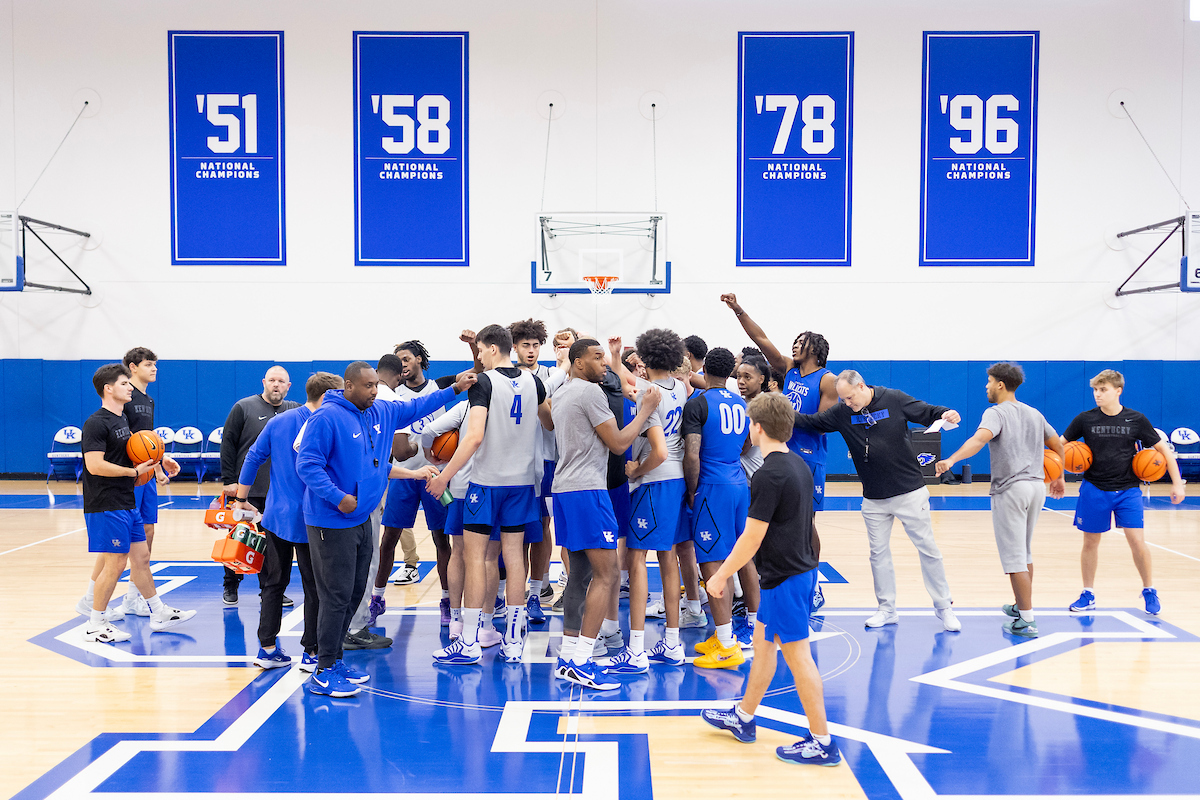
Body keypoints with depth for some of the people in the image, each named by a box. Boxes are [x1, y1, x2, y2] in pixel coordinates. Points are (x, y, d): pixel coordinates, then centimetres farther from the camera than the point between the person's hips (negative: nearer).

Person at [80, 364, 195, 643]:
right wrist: (134, 472, -16)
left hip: (127, 504, 10)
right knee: (115, 564, -5)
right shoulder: (96, 423, -15)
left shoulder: (121, 420, 16)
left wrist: (148, 464, 9)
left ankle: (159, 614, 23)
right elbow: (95, 465, -23)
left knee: (141, 558, 14)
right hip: (106, 507, -10)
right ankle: (95, 626, 8)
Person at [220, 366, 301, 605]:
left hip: (280, 492, 3)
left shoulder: (295, 410, 9)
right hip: (246, 488, -3)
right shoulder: (244, 407, 0)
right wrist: (229, 480, -6)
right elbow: (228, 444, -1)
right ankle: (230, 586, 22)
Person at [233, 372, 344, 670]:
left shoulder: (277, 422, 4)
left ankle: (267, 648, 19)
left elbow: (253, 458, 7)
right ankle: (311, 653, 12)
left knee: (274, 583, 16)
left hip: (276, 515, 6)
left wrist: (241, 499, 14)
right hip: (309, 520, -6)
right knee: (314, 587, 6)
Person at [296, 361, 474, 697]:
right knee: (337, 596, -6)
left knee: (355, 593, 13)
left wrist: (454, 388, 19)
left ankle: (333, 659, 26)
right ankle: (323, 672, 5)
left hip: (362, 519, 9)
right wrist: (338, 497, -23)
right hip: (332, 523, -8)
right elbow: (307, 465, -18)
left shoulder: (382, 413, 9)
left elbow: (416, 407, 23)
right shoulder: (326, 418, -15)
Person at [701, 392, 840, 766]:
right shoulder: (798, 465, 8)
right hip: (802, 568, 10)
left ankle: (822, 743, 8)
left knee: (797, 655, -1)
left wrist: (721, 575, -9)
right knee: (762, 641, 20)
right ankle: (743, 718, 34)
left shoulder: (768, 475, -21)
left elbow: (752, 538, -20)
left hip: (784, 577, -10)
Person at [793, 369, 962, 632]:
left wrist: (945, 413, -23)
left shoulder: (894, 399, -8)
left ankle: (943, 607, 17)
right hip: (874, 500, 3)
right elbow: (810, 421, 3)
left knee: (928, 549, 3)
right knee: (878, 553, 9)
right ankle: (887, 610, 22)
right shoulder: (842, 413, -1)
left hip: (910, 492, -3)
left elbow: (927, 412, -3)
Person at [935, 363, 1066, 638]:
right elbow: (1057, 444, 23)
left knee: (1014, 557, -4)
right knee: (1024, 552, 21)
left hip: (1010, 489, -8)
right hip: (1037, 486, 8)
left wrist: (951, 460, -41)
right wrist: (1059, 477, 36)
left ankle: (1027, 621, -3)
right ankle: (1022, 605, 33)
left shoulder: (996, 413, -8)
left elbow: (980, 438, -28)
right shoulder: (1034, 414, 16)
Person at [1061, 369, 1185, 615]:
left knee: (1137, 541, -6)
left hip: (1127, 491, 0)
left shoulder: (1136, 419, -2)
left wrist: (1177, 483, 0)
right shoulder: (1085, 419, -2)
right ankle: (1088, 595, 21)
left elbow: (1163, 449, 5)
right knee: (1090, 542, 7)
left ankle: (1149, 591, 16)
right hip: (1094, 490, 1)